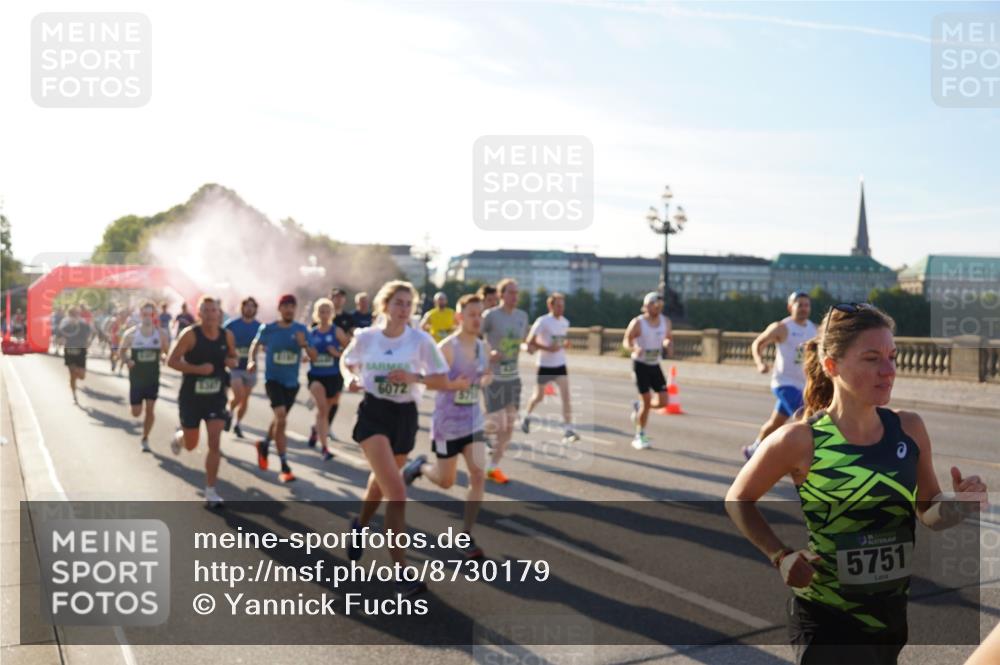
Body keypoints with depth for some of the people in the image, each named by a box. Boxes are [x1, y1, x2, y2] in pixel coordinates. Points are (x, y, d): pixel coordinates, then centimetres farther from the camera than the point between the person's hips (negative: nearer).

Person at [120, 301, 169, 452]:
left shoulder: (160, 334, -4)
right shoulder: (131, 334, -7)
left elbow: (168, 353, 6)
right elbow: (122, 352, 4)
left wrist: (163, 357, -17)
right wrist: (127, 361, -16)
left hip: (153, 378, 0)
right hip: (136, 377, 0)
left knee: (150, 409, -4)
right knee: (136, 413, 3)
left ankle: (145, 439, 13)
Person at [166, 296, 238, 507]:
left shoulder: (227, 336, -2)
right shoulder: (190, 334, -14)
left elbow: (234, 357, 14)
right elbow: (171, 361, -15)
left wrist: (232, 362, -10)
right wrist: (197, 368, -28)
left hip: (216, 396, 2)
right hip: (191, 396, -2)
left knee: (215, 443, -7)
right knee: (191, 445, 12)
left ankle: (210, 491, 3)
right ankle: (178, 437, 51)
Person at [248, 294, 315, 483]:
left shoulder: (302, 329, -4)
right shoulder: (268, 329, -7)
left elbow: (314, 357, -4)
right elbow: (256, 344, 14)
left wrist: (304, 344, -22)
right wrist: (252, 360, -2)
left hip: (292, 382, 4)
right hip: (273, 379, -4)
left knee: (280, 419, 20)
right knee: (281, 418, -20)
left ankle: (264, 445, 50)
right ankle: (284, 466, -15)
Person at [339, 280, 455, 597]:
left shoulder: (421, 340, -6)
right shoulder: (365, 337, -4)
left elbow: (442, 381, -3)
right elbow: (346, 362, 15)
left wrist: (413, 377, -19)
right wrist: (351, 378, -7)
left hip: (404, 416, 3)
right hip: (373, 414, -2)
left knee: (381, 482, 24)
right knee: (397, 493, -17)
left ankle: (360, 524, 59)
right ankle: (401, 573, -12)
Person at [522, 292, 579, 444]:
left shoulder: (565, 322, 5)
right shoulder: (543, 321, -14)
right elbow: (530, 342, -14)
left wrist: (566, 344, -2)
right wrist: (547, 348, -25)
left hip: (560, 365, 4)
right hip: (545, 365, -4)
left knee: (566, 396, -9)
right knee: (539, 396, 12)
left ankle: (568, 431, -9)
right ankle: (527, 417, 41)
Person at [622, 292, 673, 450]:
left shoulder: (665, 321, 1)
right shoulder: (637, 323, -14)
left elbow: (668, 337, 16)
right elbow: (626, 341, -6)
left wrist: (667, 345, -8)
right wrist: (634, 348, -28)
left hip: (655, 365, 5)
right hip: (641, 364, -5)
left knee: (663, 402, -4)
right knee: (646, 402, -8)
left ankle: (638, 406, 26)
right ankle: (640, 437, 10)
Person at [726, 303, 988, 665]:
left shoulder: (909, 428, -6)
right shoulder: (799, 440, -18)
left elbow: (930, 512, 6)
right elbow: (738, 500, -3)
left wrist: (960, 504, -14)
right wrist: (781, 556, -12)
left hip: (892, 613, 5)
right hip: (826, 620, -5)